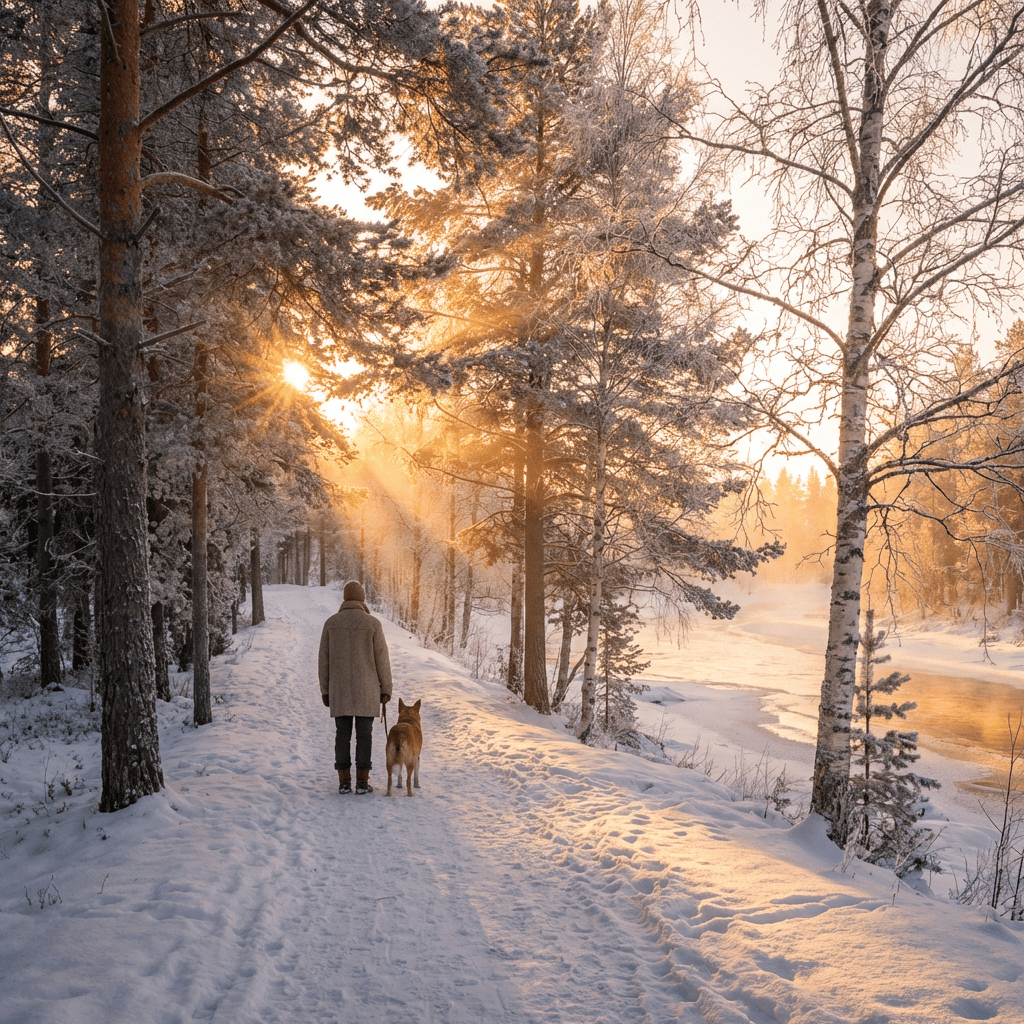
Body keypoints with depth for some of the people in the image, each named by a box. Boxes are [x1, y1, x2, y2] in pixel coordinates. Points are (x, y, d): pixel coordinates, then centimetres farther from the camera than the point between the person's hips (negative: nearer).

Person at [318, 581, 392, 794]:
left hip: (339, 689, 2)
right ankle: (362, 782, 3)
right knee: (364, 735, 3)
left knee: (343, 734, 7)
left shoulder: (331, 623, 1)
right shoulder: (373, 623, -7)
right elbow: (382, 659, -6)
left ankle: (344, 782, 7)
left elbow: (324, 659, 3)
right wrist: (386, 689, 2)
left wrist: (325, 690, 10)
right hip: (366, 689, -2)